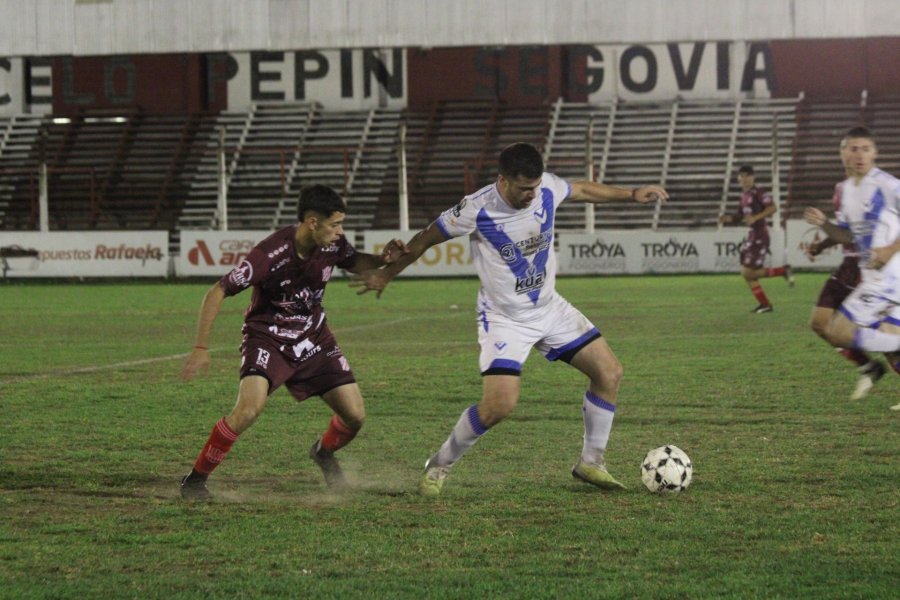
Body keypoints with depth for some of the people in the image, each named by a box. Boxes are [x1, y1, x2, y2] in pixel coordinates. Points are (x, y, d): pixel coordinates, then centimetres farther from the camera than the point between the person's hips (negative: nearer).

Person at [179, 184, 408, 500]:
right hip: (267, 337, -6)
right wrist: (200, 348, -22)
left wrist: (382, 260, -9)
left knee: (355, 415, 0)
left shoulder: (332, 245, -12)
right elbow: (217, 292, -22)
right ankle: (195, 480, -11)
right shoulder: (269, 255, -30)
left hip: (313, 337, 6)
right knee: (249, 408, -30)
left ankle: (324, 453, 36)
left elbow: (354, 263, 13)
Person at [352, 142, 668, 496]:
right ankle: (439, 467, 2)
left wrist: (631, 194, 18)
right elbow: (425, 240, -8)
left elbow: (581, 190, 14)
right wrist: (386, 275, 2)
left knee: (609, 372, 0)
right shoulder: (477, 210, -24)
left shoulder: (547, 188, -11)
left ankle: (591, 463, 16)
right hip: (504, 319, -6)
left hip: (549, 308, 6)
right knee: (499, 406, -20)